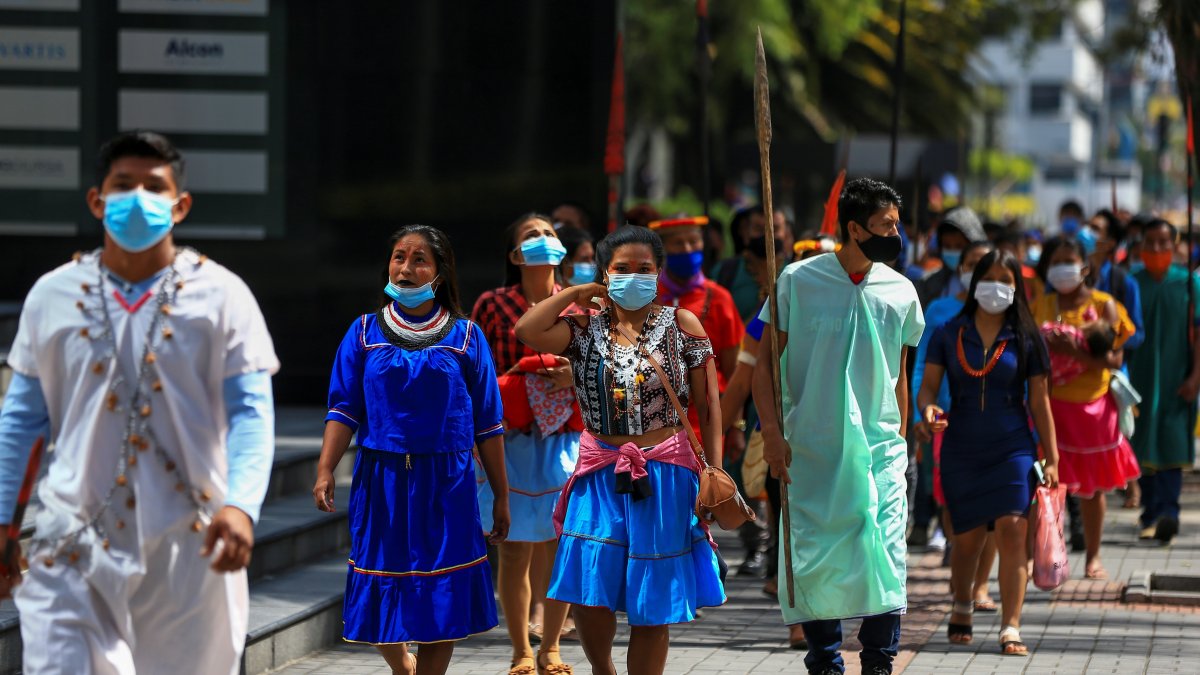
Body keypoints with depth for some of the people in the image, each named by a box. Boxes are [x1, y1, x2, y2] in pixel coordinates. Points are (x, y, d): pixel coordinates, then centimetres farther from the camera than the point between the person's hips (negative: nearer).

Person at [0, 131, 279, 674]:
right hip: (75, 543, 1)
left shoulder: (219, 296, 0)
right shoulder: (52, 297, 6)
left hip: (187, 546, -1)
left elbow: (251, 413, -5)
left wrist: (240, 505, -22)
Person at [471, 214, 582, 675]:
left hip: (564, 440, 2)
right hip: (511, 441, -2)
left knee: (560, 544, 2)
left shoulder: (578, 306, 8)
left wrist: (578, 373, -8)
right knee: (515, 546, 0)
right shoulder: (493, 305, 2)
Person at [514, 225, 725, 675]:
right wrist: (576, 294, -3)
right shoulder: (586, 328, 4)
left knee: (652, 605, 4)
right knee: (588, 595, -6)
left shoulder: (681, 325, 2)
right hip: (601, 476, 1)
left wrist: (715, 471, -8)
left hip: (664, 477, -1)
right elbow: (527, 330, -14)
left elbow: (708, 405, 0)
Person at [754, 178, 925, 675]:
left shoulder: (900, 292, 5)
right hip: (810, 448, -1)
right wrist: (772, 431, -6)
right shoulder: (799, 280, -2)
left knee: (885, 556, -7)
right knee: (815, 559, 3)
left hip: (880, 447, 1)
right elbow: (765, 360, 2)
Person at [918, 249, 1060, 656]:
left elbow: (1039, 401, 4)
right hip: (962, 450, 1)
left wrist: (1051, 459, 2)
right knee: (968, 539, 7)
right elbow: (927, 386, 3)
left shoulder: (1025, 338, 2)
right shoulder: (948, 335, 3)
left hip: (1013, 448, -1)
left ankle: (1011, 629, -16)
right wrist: (928, 409, -21)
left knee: (1012, 529, -16)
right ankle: (962, 607, 36)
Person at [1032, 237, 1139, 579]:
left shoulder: (1103, 305, -2)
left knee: (1092, 486, 8)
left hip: (1092, 405, -1)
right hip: (1050, 404, 1)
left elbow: (1114, 359, -10)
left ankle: (1093, 557, 20)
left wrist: (1075, 351, -23)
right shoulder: (1041, 306, 6)